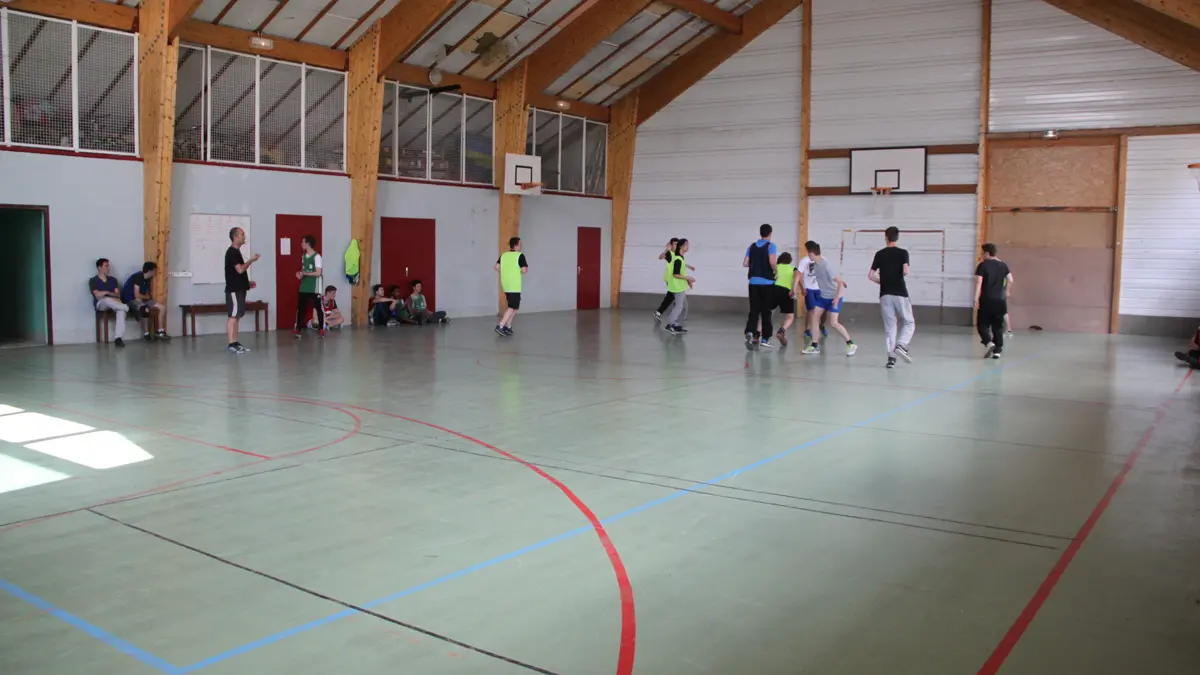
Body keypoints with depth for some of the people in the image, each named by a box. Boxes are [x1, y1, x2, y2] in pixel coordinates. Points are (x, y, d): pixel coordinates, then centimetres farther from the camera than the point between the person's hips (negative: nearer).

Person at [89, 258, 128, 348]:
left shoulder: (112, 280, 16)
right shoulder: (93, 280, 3)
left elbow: (118, 295, 7)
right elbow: (98, 296, -8)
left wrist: (106, 293, -9)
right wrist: (112, 294, -3)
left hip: (113, 305, 3)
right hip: (101, 304, -3)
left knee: (121, 311, -34)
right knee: (107, 299, -42)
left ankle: (118, 337, -43)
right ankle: (126, 308, -22)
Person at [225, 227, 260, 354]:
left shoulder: (236, 252, 17)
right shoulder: (232, 252, -14)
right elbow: (240, 269, -22)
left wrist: (247, 282, 18)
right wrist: (251, 260, -13)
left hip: (238, 289, 10)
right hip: (234, 290, -10)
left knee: (236, 316, 10)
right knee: (233, 316, -9)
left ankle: (235, 343, 13)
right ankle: (231, 344, -8)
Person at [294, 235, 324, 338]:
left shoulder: (317, 256, -12)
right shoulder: (304, 256, 11)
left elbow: (318, 273, -17)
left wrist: (304, 273, -17)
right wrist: (300, 274, -2)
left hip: (314, 288, -6)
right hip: (303, 287, 6)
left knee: (318, 308, 4)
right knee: (300, 308, 2)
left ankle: (321, 329, 15)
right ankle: (297, 329, 6)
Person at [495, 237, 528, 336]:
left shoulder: (503, 255, 7)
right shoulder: (520, 255, -11)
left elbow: (497, 267, 4)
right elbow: (524, 270, -15)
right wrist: (527, 269, 7)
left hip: (506, 284, 7)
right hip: (514, 285, -7)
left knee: (513, 306, 19)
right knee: (513, 307, -5)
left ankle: (508, 326, 17)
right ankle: (500, 326, -15)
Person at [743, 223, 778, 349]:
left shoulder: (752, 246, 7)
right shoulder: (770, 246, -7)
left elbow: (745, 263, 7)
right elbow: (772, 262, -22)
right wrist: (775, 271, -3)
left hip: (754, 282, 3)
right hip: (767, 282, -3)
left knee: (754, 310, 5)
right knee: (765, 311, 7)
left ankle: (750, 333, -18)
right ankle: (764, 339, 11)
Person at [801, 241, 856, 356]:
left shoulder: (827, 266, -26)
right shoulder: (815, 265, -3)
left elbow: (840, 282, -26)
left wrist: (837, 297, -32)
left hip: (834, 297, -8)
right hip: (823, 296, 8)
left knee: (833, 323, -13)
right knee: (814, 317, 2)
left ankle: (850, 344, 3)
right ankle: (815, 346, 10)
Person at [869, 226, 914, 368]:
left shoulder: (879, 254, 5)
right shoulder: (903, 253, -2)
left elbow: (870, 275, 2)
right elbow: (905, 272, -16)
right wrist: (898, 275, 6)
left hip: (885, 294, 2)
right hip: (900, 294, -2)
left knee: (889, 327, 7)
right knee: (909, 324, 10)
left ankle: (891, 357, -1)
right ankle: (900, 346, -14)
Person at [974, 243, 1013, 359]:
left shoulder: (983, 265, -6)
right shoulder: (1003, 265, 8)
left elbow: (978, 282, -13)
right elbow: (1010, 280, 8)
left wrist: (976, 299, -14)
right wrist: (1006, 292, 22)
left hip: (986, 300, -4)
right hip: (1000, 300, 4)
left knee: (982, 324, 4)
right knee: (998, 326, 10)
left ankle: (988, 342, -19)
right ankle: (998, 350, 8)